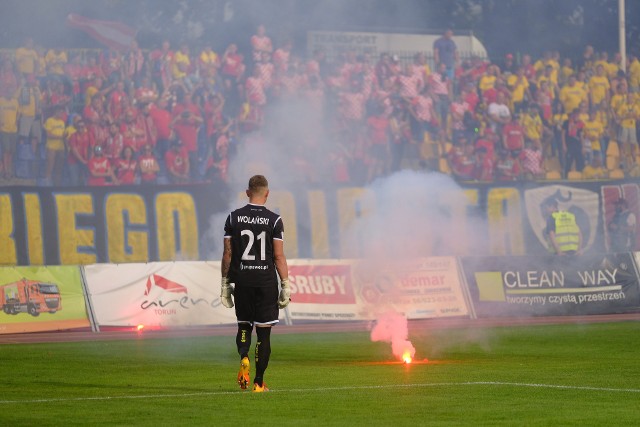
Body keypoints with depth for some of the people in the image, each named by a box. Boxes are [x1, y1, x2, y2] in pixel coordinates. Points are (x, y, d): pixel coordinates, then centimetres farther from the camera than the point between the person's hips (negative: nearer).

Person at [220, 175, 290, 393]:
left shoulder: (233, 218, 2)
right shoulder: (274, 220, -5)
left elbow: (227, 254, 4)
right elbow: (279, 256, -6)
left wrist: (225, 283, 11)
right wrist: (285, 286, -1)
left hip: (242, 281, 2)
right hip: (266, 281, -2)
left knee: (244, 326, 18)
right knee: (263, 332, 4)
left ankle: (244, 358, -12)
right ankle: (259, 382, 4)